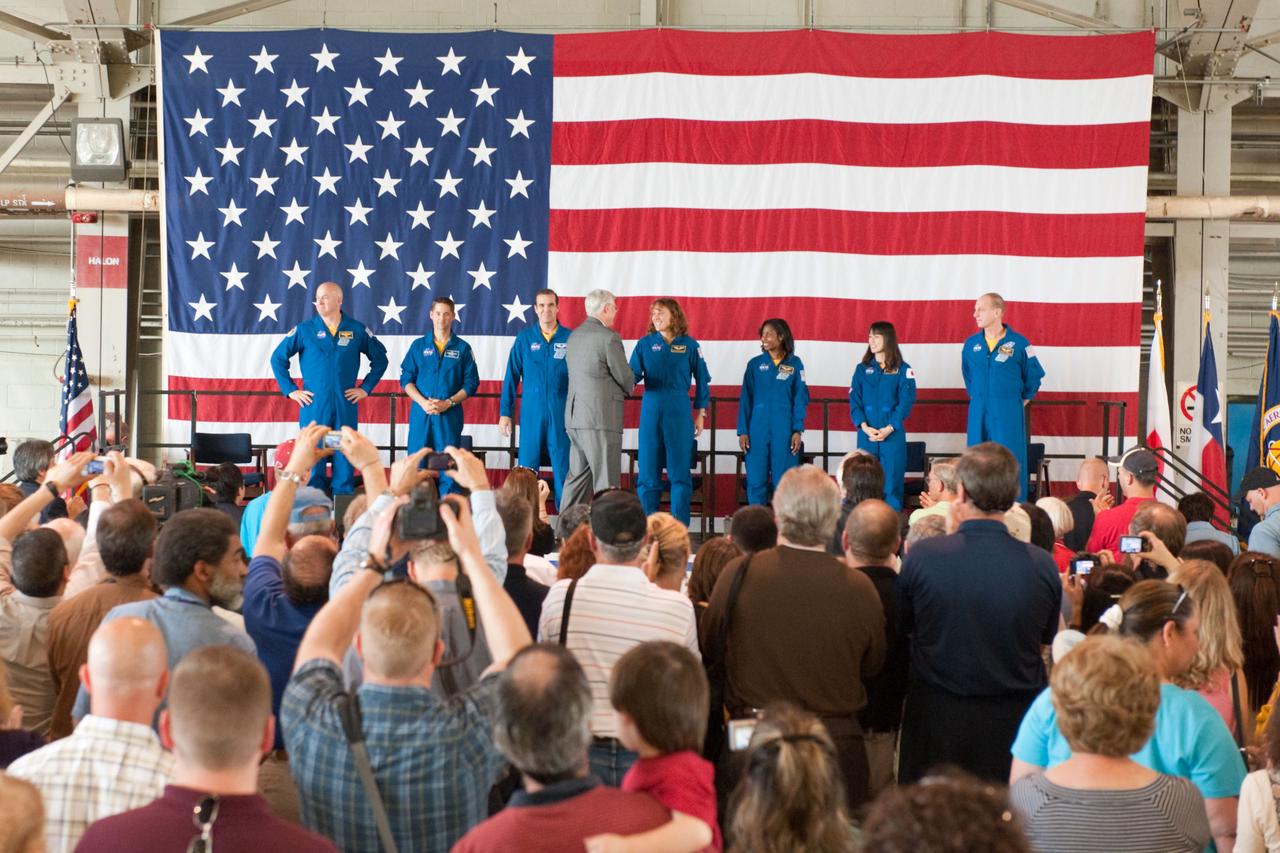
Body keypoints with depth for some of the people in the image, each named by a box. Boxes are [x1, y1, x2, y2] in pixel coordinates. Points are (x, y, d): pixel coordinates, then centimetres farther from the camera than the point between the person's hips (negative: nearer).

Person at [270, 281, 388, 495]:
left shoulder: (357, 330, 5)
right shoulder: (304, 329, 3)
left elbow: (380, 358, 15)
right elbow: (278, 358, 8)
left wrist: (365, 388, 7)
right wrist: (290, 390, 2)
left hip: (346, 406, 1)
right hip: (313, 406, -1)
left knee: (345, 460, 3)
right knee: (313, 459, 1)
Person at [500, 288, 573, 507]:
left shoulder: (570, 338, 2)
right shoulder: (524, 339, 6)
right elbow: (511, 377, 6)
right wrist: (505, 413, 2)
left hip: (562, 413, -1)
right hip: (531, 413, 1)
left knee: (563, 468, 2)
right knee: (527, 466, 4)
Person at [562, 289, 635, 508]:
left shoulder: (574, 336, 14)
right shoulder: (609, 337, -12)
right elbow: (625, 377, -7)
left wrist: (620, 387, 15)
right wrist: (627, 389, 15)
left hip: (574, 416, 8)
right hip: (601, 418, -8)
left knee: (577, 478, 14)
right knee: (606, 482, -5)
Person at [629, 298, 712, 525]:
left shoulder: (689, 345, 3)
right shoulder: (644, 344, 7)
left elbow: (702, 381, 8)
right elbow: (632, 374, 1)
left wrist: (700, 415, 6)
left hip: (679, 414, -1)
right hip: (651, 411, 1)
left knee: (680, 472, 0)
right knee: (648, 471, 2)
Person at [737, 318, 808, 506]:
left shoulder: (795, 364, 4)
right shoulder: (755, 364, 6)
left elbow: (800, 399, 3)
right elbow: (745, 399, 6)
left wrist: (798, 431, -4)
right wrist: (742, 431, -1)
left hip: (784, 431, -1)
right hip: (757, 430, 1)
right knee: (756, 480, 0)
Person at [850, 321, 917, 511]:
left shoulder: (903, 370, 3)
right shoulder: (862, 369, 10)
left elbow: (906, 402, -4)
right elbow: (854, 401, 3)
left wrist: (889, 428, -14)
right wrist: (865, 427, -12)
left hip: (893, 434, -2)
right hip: (866, 434, 2)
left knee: (892, 480, -2)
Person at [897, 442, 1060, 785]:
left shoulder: (922, 555, -16)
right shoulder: (1042, 564, -11)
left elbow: (901, 626, 1)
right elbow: (1048, 638, 5)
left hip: (936, 718, -1)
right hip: (1015, 721, 1)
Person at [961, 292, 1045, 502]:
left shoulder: (1018, 343, -5)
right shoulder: (971, 344, 6)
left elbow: (1034, 376, 7)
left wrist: (1022, 400, 8)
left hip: (1009, 413, -4)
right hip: (978, 412, 4)